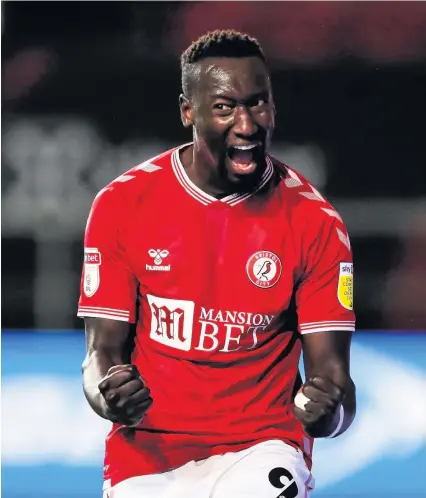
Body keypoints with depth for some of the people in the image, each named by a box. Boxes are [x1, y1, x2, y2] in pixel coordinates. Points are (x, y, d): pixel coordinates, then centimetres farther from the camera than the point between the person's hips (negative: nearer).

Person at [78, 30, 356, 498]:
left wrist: (327, 410, -29)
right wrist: (108, 396, -24)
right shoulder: (122, 204, -2)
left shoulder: (313, 221, -4)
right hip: (144, 457, 3)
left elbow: (330, 370, -5)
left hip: (259, 450, -3)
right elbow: (103, 350, -1)